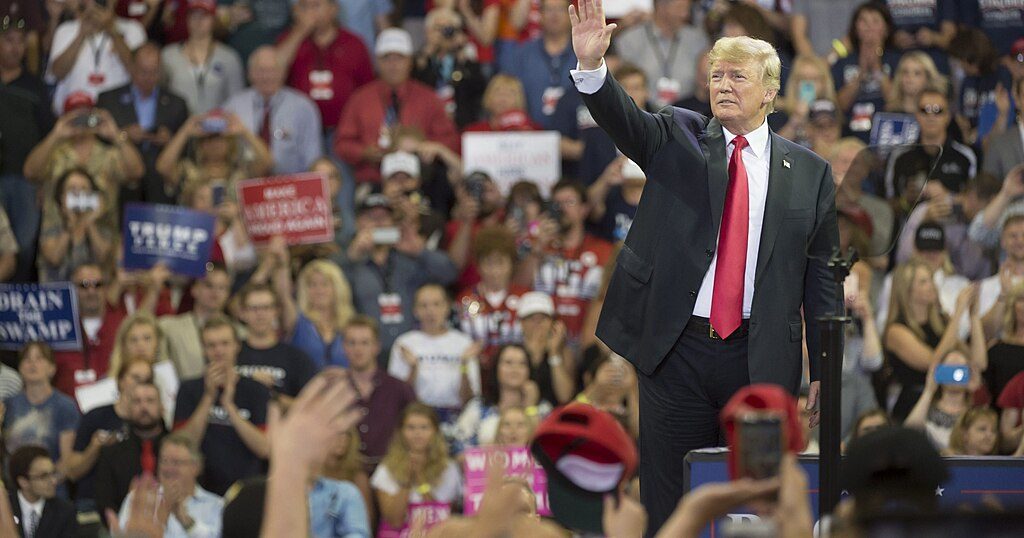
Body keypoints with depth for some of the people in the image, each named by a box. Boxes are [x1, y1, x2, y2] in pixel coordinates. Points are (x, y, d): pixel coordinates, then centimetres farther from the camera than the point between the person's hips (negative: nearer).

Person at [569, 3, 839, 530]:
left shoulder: (809, 172, 7)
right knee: (669, 506, 3)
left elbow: (822, 278, 7)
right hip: (677, 351, 0)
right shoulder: (678, 139, 6)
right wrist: (591, 66, -34)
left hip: (762, 362, 0)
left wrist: (825, 373, 4)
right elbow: (622, 118, -13)